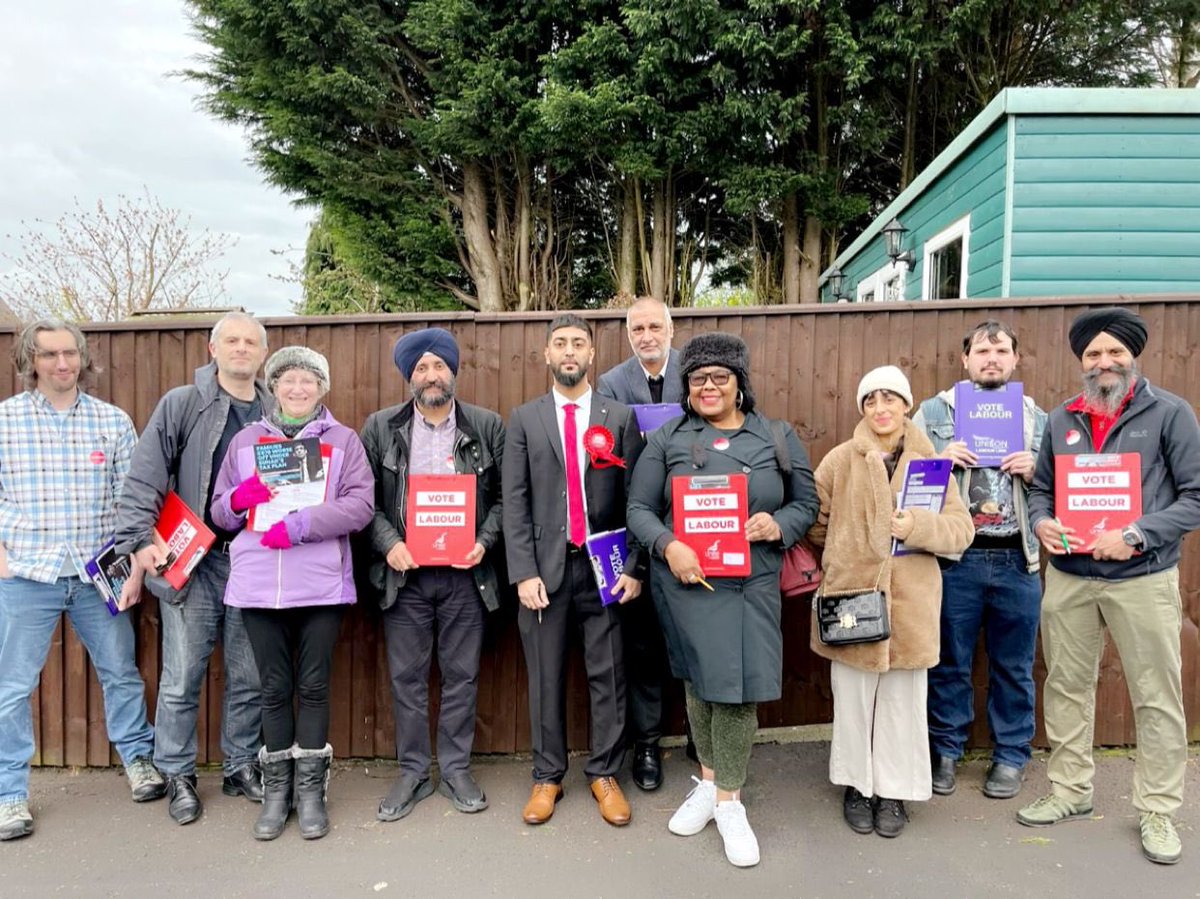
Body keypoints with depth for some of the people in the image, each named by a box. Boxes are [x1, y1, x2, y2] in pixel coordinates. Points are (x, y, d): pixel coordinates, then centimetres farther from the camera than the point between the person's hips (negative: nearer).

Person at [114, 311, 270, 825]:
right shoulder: (181, 405, -1)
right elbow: (145, 480, -6)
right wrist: (140, 540, -16)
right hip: (191, 561, -3)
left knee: (249, 678, 12)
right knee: (182, 679, 4)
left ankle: (241, 767, 28)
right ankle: (178, 776, 22)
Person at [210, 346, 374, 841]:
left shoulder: (343, 440, 6)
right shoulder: (246, 440, 13)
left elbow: (361, 504, -6)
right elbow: (220, 513, 15)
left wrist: (300, 525, -17)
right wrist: (237, 499, -9)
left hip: (322, 584, -2)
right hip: (258, 584, 2)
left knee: (313, 686, 6)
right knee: (275, 688, 9)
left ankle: (311, 792, 19)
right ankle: (276, 791, 23)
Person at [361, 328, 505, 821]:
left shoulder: (487, 426, 3)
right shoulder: (381, 427, 3)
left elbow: (504, 496, 5)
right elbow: (366, 499, 4)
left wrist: (485, 542, -9)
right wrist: (389, 544, -10)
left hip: (464, 573, 0)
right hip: (404, 572, 0)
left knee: (462, 675, 9)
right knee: (406, 677, 9)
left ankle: (456, 769, 25)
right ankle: (412, 772, 24)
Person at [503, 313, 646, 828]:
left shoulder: (620, 417, 5)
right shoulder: (524, 419, 5)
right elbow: (514, 502, 0)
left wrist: (635, 568, -2)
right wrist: (524, 572, -7)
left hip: (604, 565, 0)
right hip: (545, 565, 0)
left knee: (607, 676, 7)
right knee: (545, 678, 9)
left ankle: (605, 774, 24)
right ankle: (547, 776, 25)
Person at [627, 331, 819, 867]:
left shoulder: (779, 438, 5)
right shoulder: (668, 438, 3)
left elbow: (806, 504, 7)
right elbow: (639, 508, 1)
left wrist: (778, 525, -14)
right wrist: (667, 546, -17)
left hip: (751, 585, 0)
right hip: (685, 580, 0)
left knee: (737, 688, 0)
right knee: (699, 683, 10)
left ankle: (729, 800, 19)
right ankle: (709, 782, 32)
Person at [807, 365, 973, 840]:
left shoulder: (930, 462, 3)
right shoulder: (841, 459, 0)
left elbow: (962, 528, -2)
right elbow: (814, 519, 6)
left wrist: (918, 526, -18)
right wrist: (844, 553, 3)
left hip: (909, 601, 1)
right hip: (851, 596, 0)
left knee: (902, 699, 10)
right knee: (853, 698, 8)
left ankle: (894, 790, 27)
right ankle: (857, 785, 27)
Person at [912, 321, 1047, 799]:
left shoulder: (1038, 418, 11)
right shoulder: (934, 411, 4)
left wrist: (1036, 472, -7)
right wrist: (938, 460, -14)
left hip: (1017, 561, 2)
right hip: (955, 559, -2)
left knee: (1014, 665, 12)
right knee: (949, 661, 8)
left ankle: (1010, 756, 28)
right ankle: (945, 751, 24)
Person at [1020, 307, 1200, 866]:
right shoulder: (1061, 420, 8)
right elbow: (1041, 488, 14)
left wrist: (1136, 536, -18)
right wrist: (1041, 522, -7)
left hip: (1143, 578, -3)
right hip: (1068, 577, 4)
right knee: (1066, 687, 12)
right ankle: (1070, 791, 27)